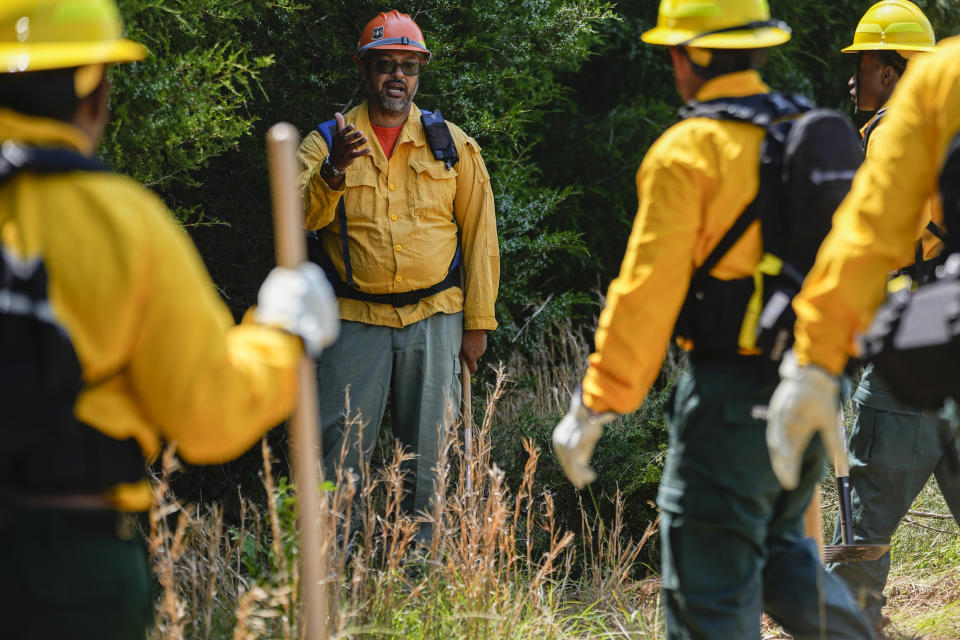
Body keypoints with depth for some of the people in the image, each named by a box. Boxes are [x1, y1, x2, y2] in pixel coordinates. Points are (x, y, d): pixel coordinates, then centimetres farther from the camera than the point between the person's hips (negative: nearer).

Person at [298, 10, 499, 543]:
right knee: (341, 450, -4)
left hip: (434, 319, 1)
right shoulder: (326, 144, 6)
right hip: (356, 319, -1)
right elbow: (302, 215, -11)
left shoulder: (453, 145, 9)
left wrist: (477, 321, 4)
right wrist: (335, 169, -30)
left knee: (430, 454, 4)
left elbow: (480, 235, 9)